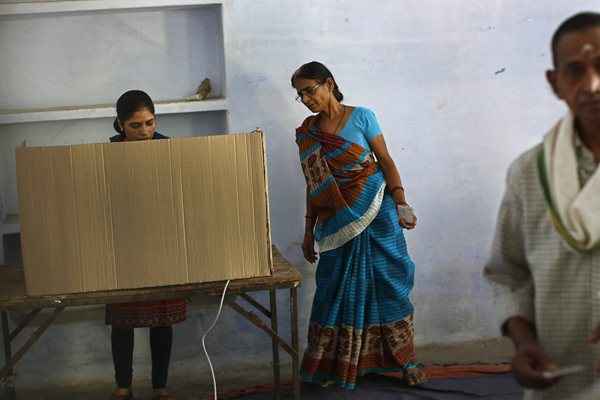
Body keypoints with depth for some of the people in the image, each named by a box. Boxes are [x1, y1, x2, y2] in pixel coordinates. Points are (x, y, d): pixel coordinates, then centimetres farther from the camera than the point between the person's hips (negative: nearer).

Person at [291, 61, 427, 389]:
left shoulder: (361, 117, -3)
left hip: (375, 213, -3)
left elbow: (385, 161, -3)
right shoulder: (306, 134, 6)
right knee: (339, 288, 4)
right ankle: (335, 364, 13)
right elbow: (314, 186, 11)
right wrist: (309, 231, 11)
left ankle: (406, 358, 11)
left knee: (388, 282, 1)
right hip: (339, 221, 3)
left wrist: (401, 203, -14)